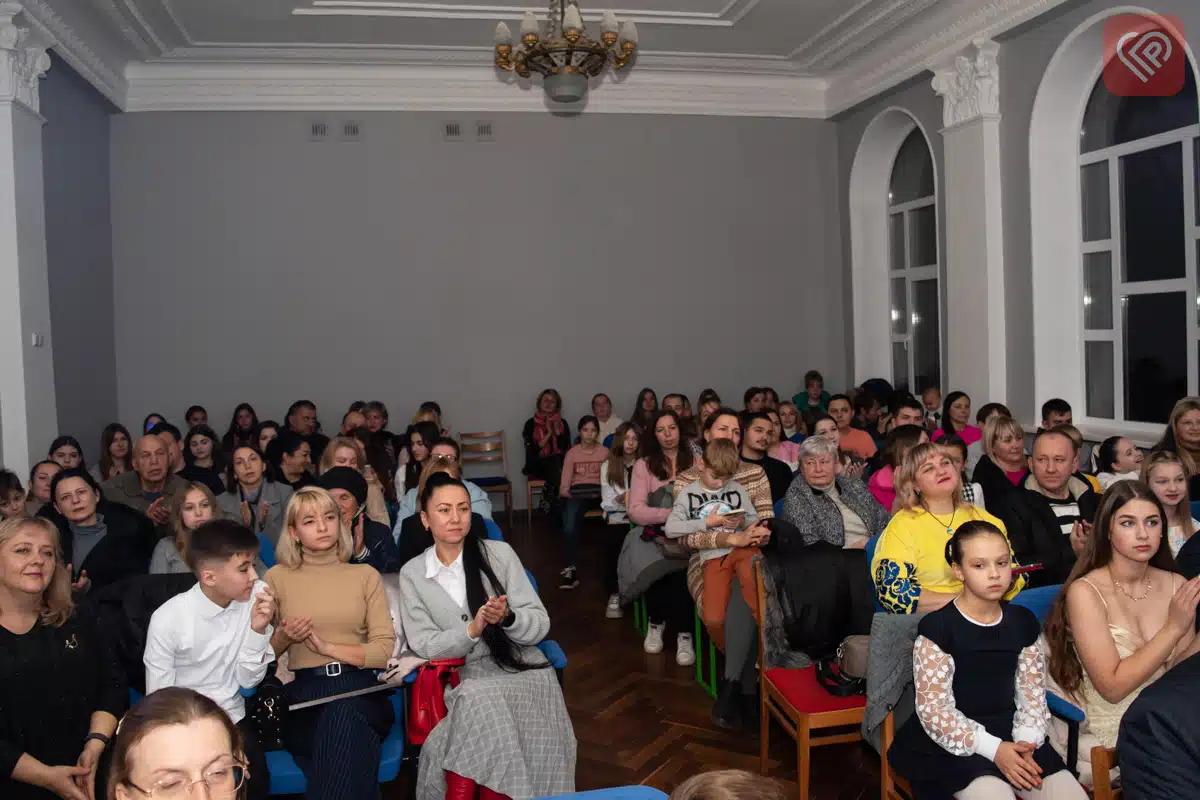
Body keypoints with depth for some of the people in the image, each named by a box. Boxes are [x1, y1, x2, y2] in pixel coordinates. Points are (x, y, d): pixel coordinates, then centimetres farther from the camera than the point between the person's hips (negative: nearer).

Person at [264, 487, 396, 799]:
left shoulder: (365, 575, 11)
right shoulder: (277, 577, 11)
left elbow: (385, 649, 2)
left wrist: (329, 647, -9)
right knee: (351, 746, -34)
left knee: (344, 719, -36)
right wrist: (283, 637, -7)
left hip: (359, 689, 1)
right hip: (305, 692, 0)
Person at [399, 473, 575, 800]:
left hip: (522, 673, 0)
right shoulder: (412, 574, 5)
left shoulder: (499, 553, 1)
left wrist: (508, 618, -23)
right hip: (460, 681, 1)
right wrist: (472, 630, -21)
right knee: (478, 705, -33)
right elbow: (424, 646, -3)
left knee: (479, 700, -32)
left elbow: (541, 625, -1)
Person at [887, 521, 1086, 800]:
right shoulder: (937, 628, -13)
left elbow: (1033, 693, 8)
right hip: (956, 746, -5)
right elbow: (933, 710, -14)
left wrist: (1026, 742, -10)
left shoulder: (1023, 622, 5)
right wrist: (993, 749, -18)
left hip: (1011, 736, 6)